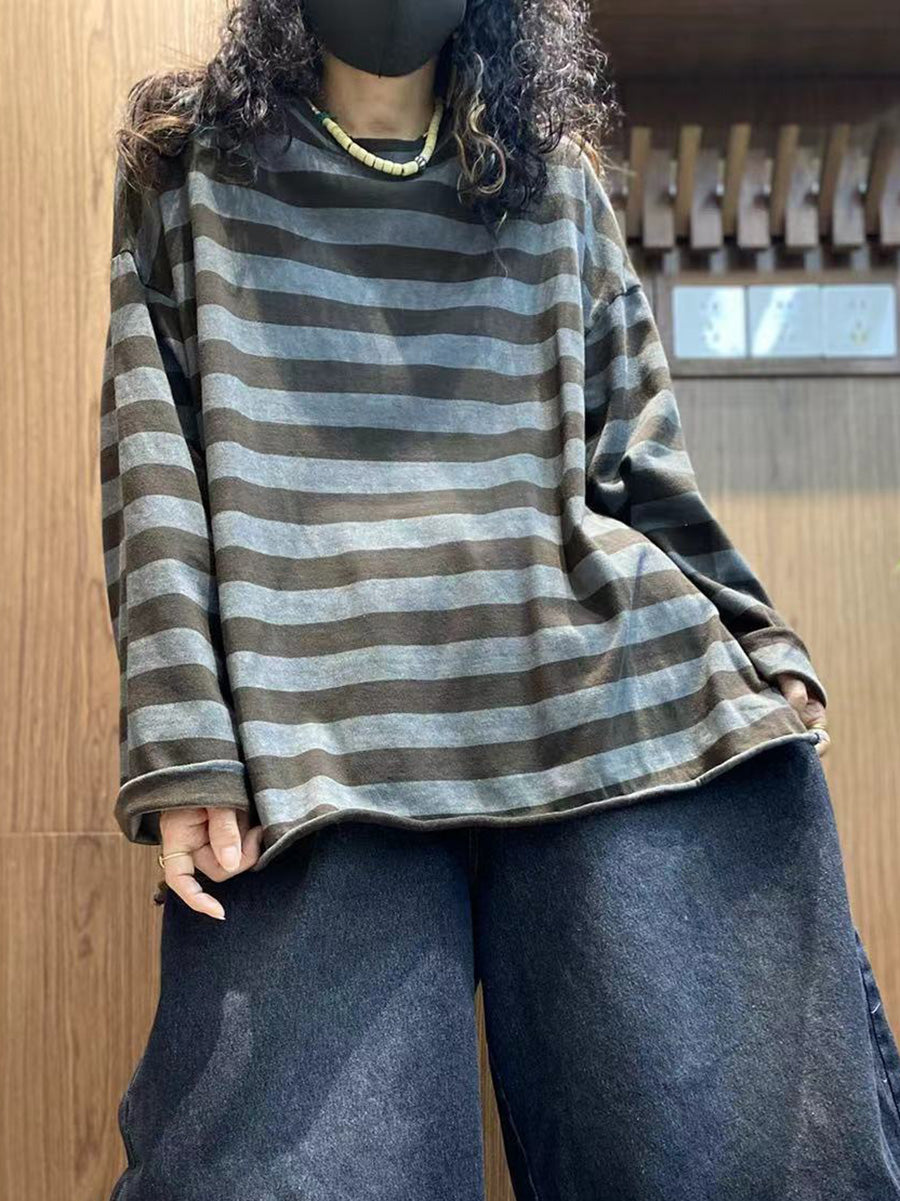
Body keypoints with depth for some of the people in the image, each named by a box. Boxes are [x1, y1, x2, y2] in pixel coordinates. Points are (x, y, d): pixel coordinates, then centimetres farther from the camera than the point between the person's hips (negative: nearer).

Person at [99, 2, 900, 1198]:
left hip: (631, 715, 2)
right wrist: (186, 741, -7)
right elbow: (154, 467, 5)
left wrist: (759, 653, 9)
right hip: (322, 756, -1)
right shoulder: (191, 174, 17)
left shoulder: (558, 182, 22)